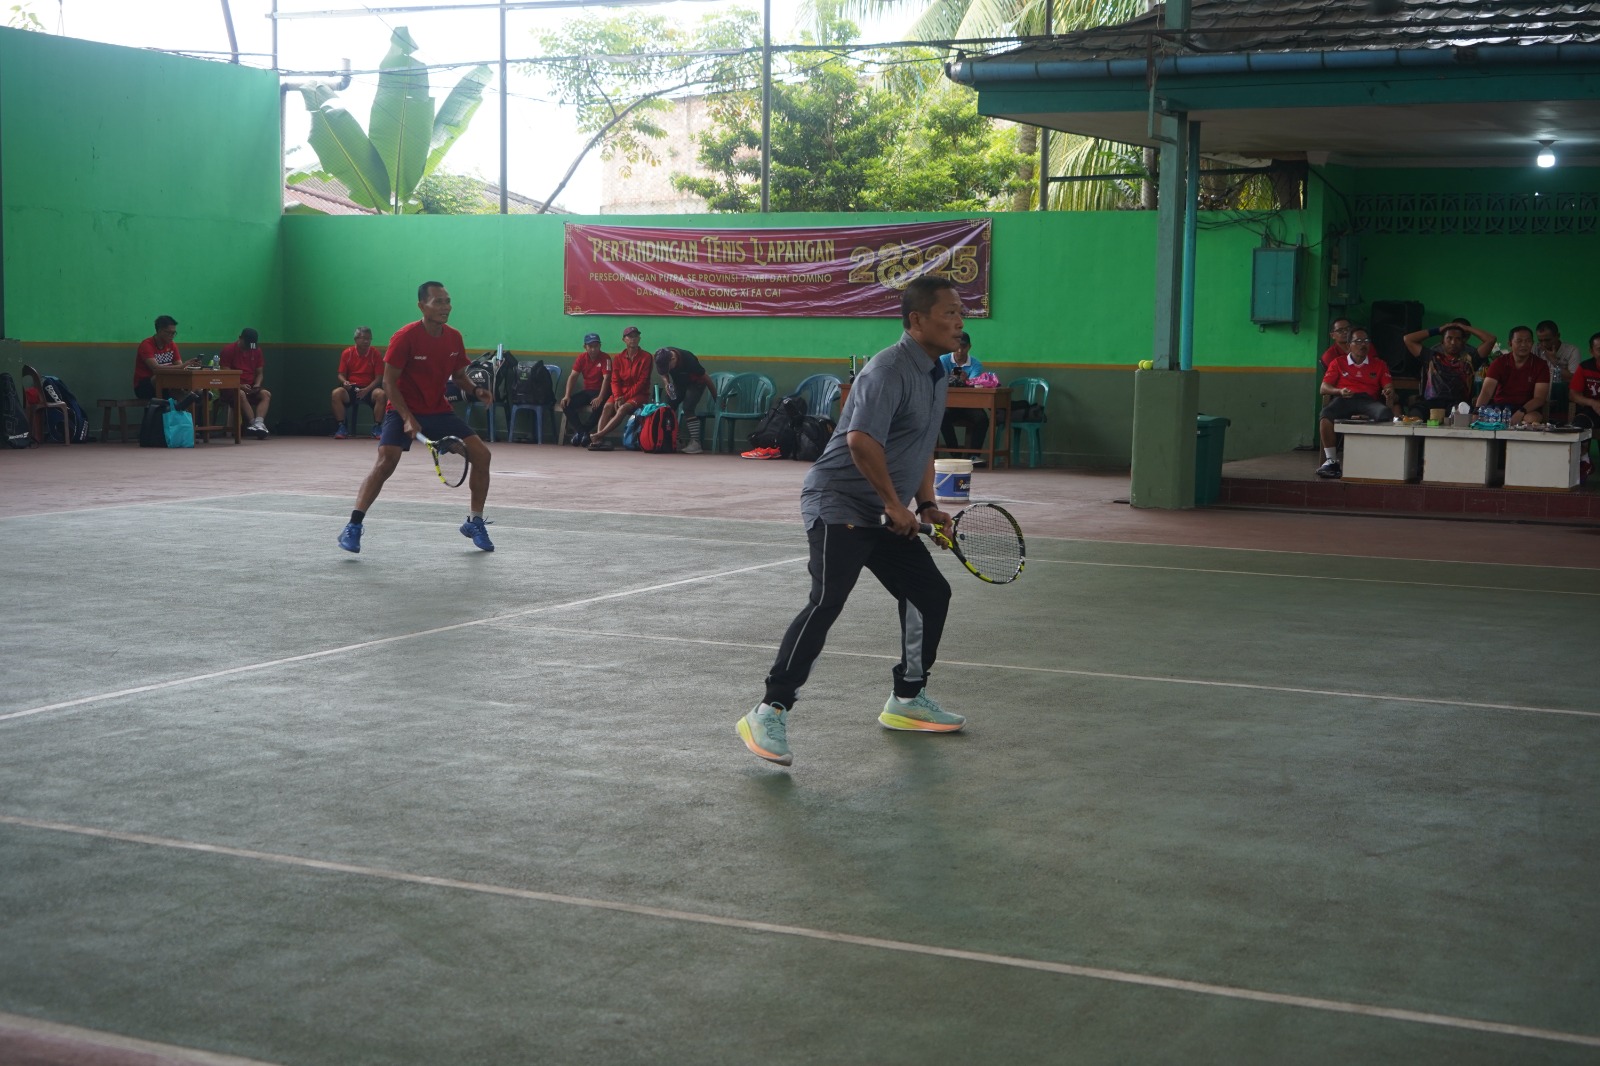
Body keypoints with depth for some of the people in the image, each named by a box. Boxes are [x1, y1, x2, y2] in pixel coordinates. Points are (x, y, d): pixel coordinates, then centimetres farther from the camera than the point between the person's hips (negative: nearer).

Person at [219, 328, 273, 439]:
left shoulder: (256, 350, 11)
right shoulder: (229, 350, -4)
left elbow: (259, 373, 15)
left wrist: (257, 384, -7)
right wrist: (240, 386, -23)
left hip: (250, 389, 5)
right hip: (232, 388, -5)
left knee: (266, 394, -24)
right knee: (241, 394, -38)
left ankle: (259, 423, -43)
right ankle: (254, 423, -42)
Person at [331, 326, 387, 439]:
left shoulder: (376, 354, -2)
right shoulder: (347, 353, 2)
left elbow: (379, 378, -4)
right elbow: (341, 374, 6)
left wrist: (367, 390, -20)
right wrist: (344, 382, -19)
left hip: (369, 388, -1)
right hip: (351, 388, 1)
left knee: (381, 394, -33)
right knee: (336, 393, -30)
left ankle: (377, 428, -20)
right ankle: (341, 428, -23)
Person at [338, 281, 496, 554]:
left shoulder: (454, 338, -2)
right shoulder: (405, 337, -18)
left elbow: (458, 376, 13)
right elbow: (389, 383, -15)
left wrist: (475, 391, -9)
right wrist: (407, 418, -24)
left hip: (439, 411, 5)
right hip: (404, 411, -5)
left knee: (481, 455, -5)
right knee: (385, 462, -25)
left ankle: (474, 522, 11)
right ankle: (353, 527, -18)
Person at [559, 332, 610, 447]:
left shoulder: (605, 358, -12)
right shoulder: (581, 358, 2)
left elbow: (606, 378, -22)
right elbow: (572, 376, -4)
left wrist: (600, 398, -35)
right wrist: (567, 396, -18)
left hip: (600, 391, -5)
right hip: (586, 391, 5)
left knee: (598, 406, -37)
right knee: (566, 404, -17)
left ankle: (584, 431, -15)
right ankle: (580, 431, -14)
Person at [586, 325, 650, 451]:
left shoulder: (645, 357, -3)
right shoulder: (618, 358, 9)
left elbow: (642, 381, -9)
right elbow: (615, 380, 5)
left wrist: (625, 397, -15)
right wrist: (617, 397, -15)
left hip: (639, 394, -3)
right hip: (621, 393, 3)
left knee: (623, 408, -33)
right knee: (607, 406, -27)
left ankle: (599, 435, -43)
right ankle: (599, 440, -42)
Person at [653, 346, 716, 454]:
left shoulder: (688, 359, -35)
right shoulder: (663, 358, -22)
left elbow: (706, 378, -23)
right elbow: (664, 374, 1)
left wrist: (716, 399, -16)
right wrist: (666, 383, -23)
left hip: (695, 383, -6)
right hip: (679, 383, 6)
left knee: (688, 409, -24)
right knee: (668, 407, -8)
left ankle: (695, 443, -26)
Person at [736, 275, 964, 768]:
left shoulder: (936, 375, 13)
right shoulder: (889, 370, -19)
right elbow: (861, 441, -29)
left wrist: (926, 504, 12)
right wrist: (895, 504, -20)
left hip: (885, 516, 10)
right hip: (838, 504, -10)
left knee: (930, 593, 11)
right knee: (825, 603, -20)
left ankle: (907, 700, 26)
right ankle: (769, 714, -17)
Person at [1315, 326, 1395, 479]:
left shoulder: (1379, 365, 27)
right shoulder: (1338, 363, 24)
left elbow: (1389, 387, 14)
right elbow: (1323, 388, 14)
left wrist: (1389, 393, -13)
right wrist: (1340, 391, -9)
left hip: (1369, 400, 0)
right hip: (1344, 400, 0)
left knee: (1386, 414, -37)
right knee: (1325, 415, -37)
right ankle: (1331, 461, -33)